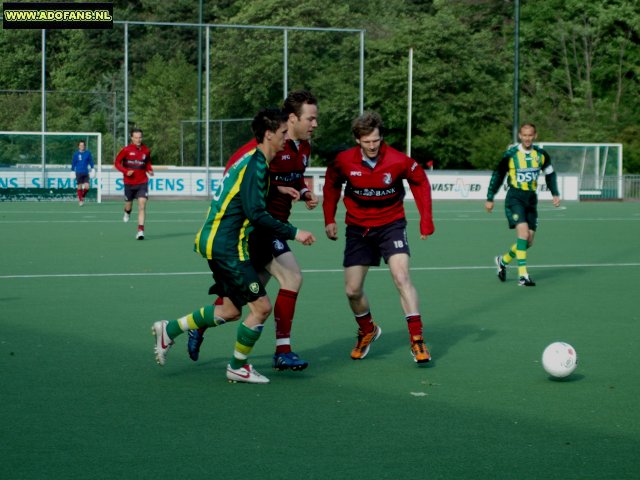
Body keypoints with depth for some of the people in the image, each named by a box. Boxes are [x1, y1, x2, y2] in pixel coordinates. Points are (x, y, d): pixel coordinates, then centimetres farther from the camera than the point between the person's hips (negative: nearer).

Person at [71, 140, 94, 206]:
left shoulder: (88, 153, 3)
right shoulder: (76, 154, 0)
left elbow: (91, 161, 10)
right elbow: (73, 163, 7)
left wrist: (92, 169, 3)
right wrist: (72, 171, 4)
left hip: (86, 173, 1)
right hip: (79, 173, -1)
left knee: (87, 187, -7)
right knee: (80, 187, -2)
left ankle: (82, 196, 20)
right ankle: (80, 200, 12)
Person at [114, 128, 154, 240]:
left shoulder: (146, 150, 1)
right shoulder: (126, 150, -7)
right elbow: (117, 162, -1)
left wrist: (150, 170, -4)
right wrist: (126, 171, -16)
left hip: (142, 182, 0)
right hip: (129, 183, 0)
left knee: (142, 205, -14)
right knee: (129, 204, 15)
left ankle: (140, 231, -16)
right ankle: (127, 212, 54)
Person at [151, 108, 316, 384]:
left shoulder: (251, 160, 13)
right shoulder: (256, 164, -17)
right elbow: (256, 214, -23)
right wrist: (293, 233, -18)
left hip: (215, 241, 10)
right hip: (226, 245, -10)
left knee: (231, 310, 17)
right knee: (261, 306, -6)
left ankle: (169, 330, 25)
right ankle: (238, 367, 9)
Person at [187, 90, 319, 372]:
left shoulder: (304, 147, 10)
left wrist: (304, 193, 2)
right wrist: (277, 189, -23)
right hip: (259, 224, -9)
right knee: (292, 278, -14)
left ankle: (200, 327, 31)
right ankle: (283, 352, -7)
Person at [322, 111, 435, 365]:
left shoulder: (398, 161, -18)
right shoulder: (344, 161, -13)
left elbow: (420, 181, 0)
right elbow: (331, 185, 8)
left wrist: (426, 219, -4)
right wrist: (329, 219, 5)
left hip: (391, 224, -3)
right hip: (358, 227, 3)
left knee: (402, 277, -22)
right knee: (352, 290, 4)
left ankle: (417, 339, -18)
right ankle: (367, 331, 33)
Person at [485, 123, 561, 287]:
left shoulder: (541, 155, 3)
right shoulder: (510, 155, -8)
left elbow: (550, 174, 17)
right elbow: (497, 175, 1)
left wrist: (555, 194, 7)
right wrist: (490, 198, 4)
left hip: (531, 199, 5)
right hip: (515, 197, -5)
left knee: (529, 241, 2)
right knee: (523, 231, -23)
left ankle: (503, 260, 30)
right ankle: (522, 275, -20)